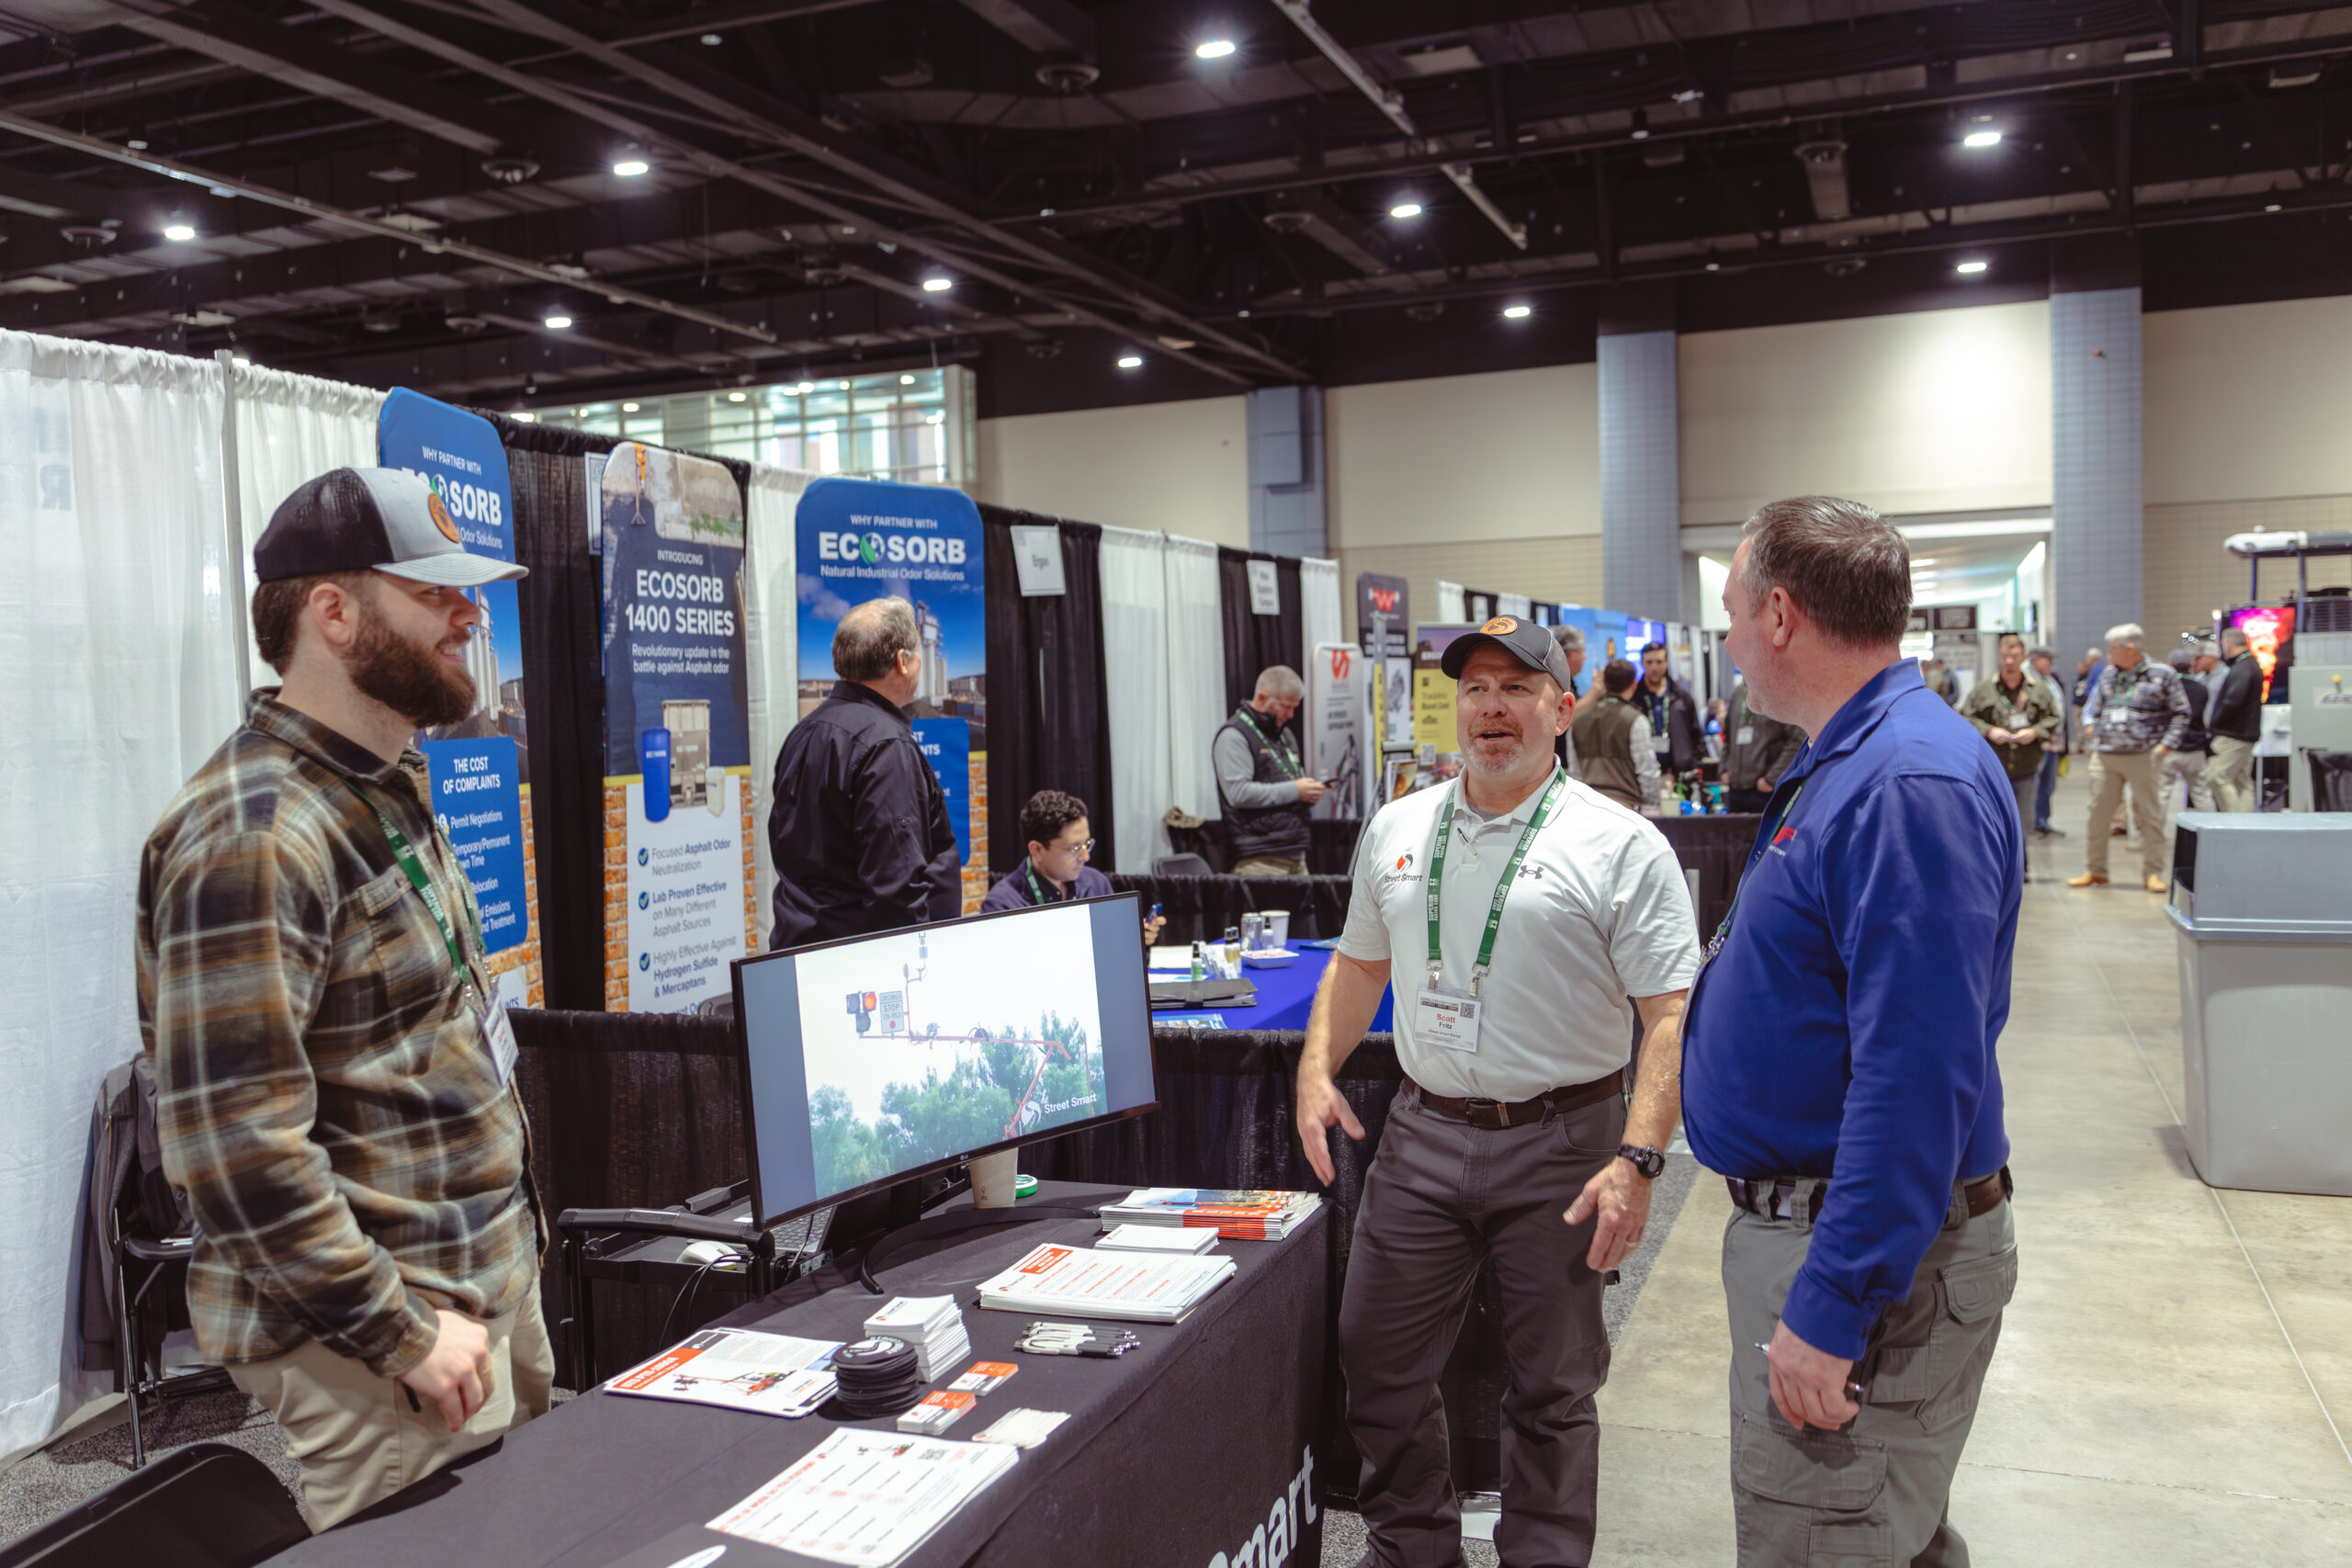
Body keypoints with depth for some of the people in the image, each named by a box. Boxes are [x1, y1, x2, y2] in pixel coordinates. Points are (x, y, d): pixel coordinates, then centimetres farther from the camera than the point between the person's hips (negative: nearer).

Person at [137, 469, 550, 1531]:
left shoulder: (388, 788, 9)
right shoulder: (255, 836, -21)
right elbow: (236, 1144, -24)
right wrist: (402, 1334, -19)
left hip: (492, 1279, 9)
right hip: (374, 1341, -9)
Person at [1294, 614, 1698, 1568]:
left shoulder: (1622, 846, -7)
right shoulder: (1396, 830, 8)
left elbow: (1672, 1015, -11)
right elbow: (1358, 962, 19)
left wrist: (1636, 1159, -21)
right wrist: (1318, 1071, 6)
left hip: (1560, 1143, -4)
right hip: (1421, 1134, 4)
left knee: (1553, 1385, 11)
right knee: (1379, 1361, 11)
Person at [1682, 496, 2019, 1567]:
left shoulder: (1912, 784, -23)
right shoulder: (1848, 762, 10)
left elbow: (1917, 1072, -27)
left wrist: (1833, 1309, -25)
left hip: (1864, 1253, -10)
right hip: (1804, 1217, 10)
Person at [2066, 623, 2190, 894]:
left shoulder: (2162, 675, -2)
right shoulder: (2107, 673, 12)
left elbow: (2181, 713, 1)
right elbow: (2093, 704, 24)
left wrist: (2167, 743, -8)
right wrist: (2090, 723, 5)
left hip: (2143, 757, -4)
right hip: (2104, 755, 4)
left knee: (2150, 815, 1)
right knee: (2098, 813, 6)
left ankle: (2154, 872, 9)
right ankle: (2094, 870, 16)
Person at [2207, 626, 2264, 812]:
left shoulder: (2241, 669, -17)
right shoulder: (2253, 664, 17)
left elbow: (2232, 701, -23)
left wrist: (2214, 722, -11)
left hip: (2233, 734, -10)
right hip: (2247, 734, 10)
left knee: (2220, 777, -11)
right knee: (2243, 781, 11)